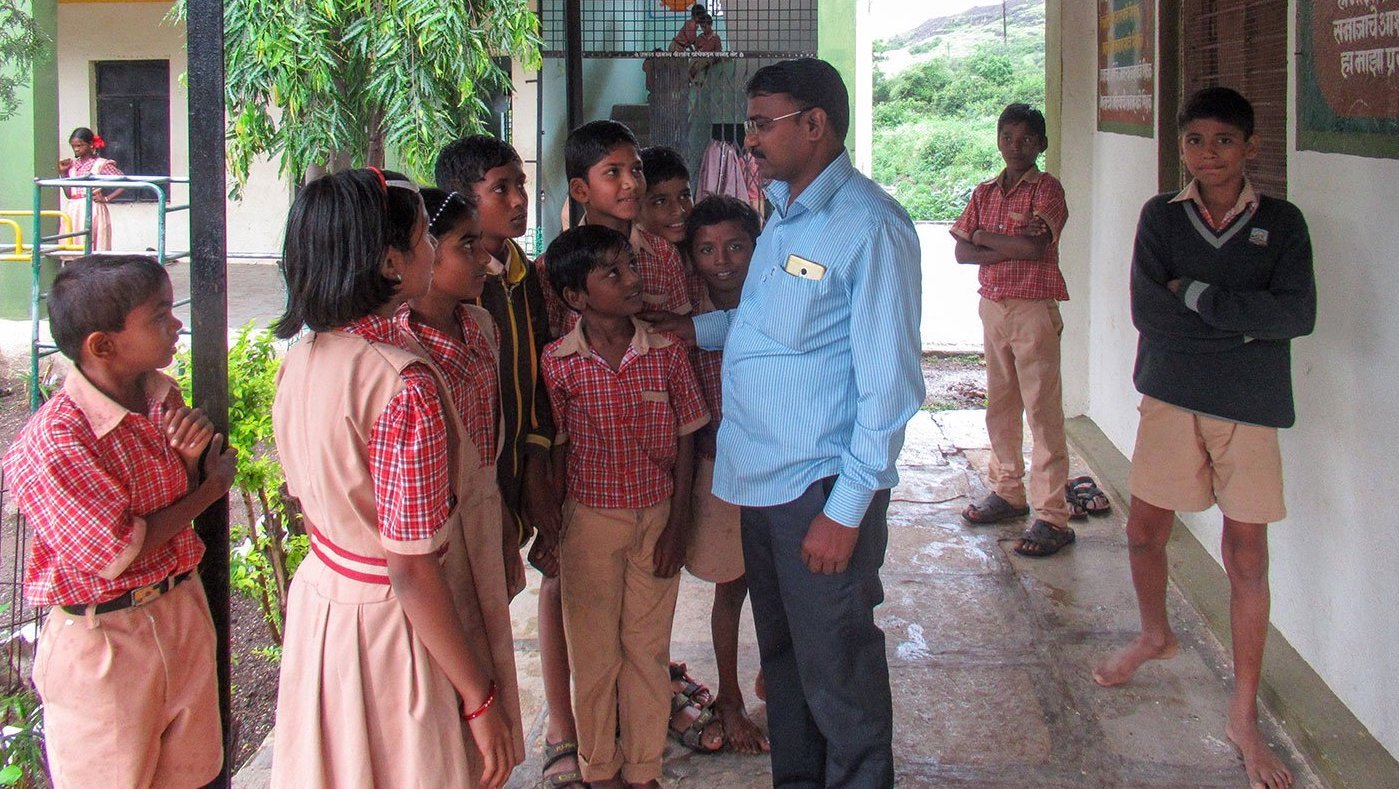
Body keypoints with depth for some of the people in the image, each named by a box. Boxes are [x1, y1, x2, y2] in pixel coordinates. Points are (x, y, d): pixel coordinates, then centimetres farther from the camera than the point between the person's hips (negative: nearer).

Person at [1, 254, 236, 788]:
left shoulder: (162, 397, -3)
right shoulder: (52, 444, -26)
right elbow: (116, 554, -22)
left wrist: (190, 457, -14)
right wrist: (210, 487, -13)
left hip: (184, 609, 7)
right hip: (102, 640, -7)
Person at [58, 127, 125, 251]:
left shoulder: (101, 164, -3)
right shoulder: (73, 165, 13)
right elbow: (68, 194, 13)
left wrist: (106, 198, -9)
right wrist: (63, 173, 6)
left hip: (92, 211, -6)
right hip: (73, 212, 6)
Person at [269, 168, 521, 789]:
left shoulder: (301, 360, -1)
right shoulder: (404, 384, -25)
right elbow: (412, 570, -24)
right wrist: (481, 700, -16)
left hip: (318, 611, 8)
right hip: (393, 629, -8)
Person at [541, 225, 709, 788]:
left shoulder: (667, 351, -6)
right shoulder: (558, 363, -12)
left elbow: (685, 440, -1)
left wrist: (677, 524, -3)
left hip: (657, 517, 1)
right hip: (589, 520, -1)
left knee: (648, 647, 11)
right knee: (595, 650, 11)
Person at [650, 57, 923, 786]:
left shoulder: (868, 226, -16)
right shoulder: (784, 212, 12)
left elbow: (889, 380, -18)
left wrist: (847, 509, -19)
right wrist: (699, 328, 12)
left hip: (822, 489, -8)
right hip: (761, 479, 9)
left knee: (837, 677, 3)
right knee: (782, 658, 20)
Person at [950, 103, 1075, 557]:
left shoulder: (1046, 189, -6)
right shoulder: (985, 192, 11)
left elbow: (1036, 248, -19)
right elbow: (961, 252, 2)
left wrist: (982, 236, -7)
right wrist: (1012, 247, -12)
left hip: (1034, 309, -6)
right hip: (993, 306, 6)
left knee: (1042, 412, -7)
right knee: (1001, 405, 14)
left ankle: (1052, 518, -7)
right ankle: (1007, 493, 28)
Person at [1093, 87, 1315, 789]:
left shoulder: (1281, 223, -1)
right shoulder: (1161, 217, 2)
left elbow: (1298, 314, -15)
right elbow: (1146, 309, -11)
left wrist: (1198, 295, -16)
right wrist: (1244, 322, -14)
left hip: (1250, 408, -1)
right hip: (1172, 397, 2)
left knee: (1246, 558, 2)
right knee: (1144, 531, 11)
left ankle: (1244, 718, 12)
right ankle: (1155, 636, 43)